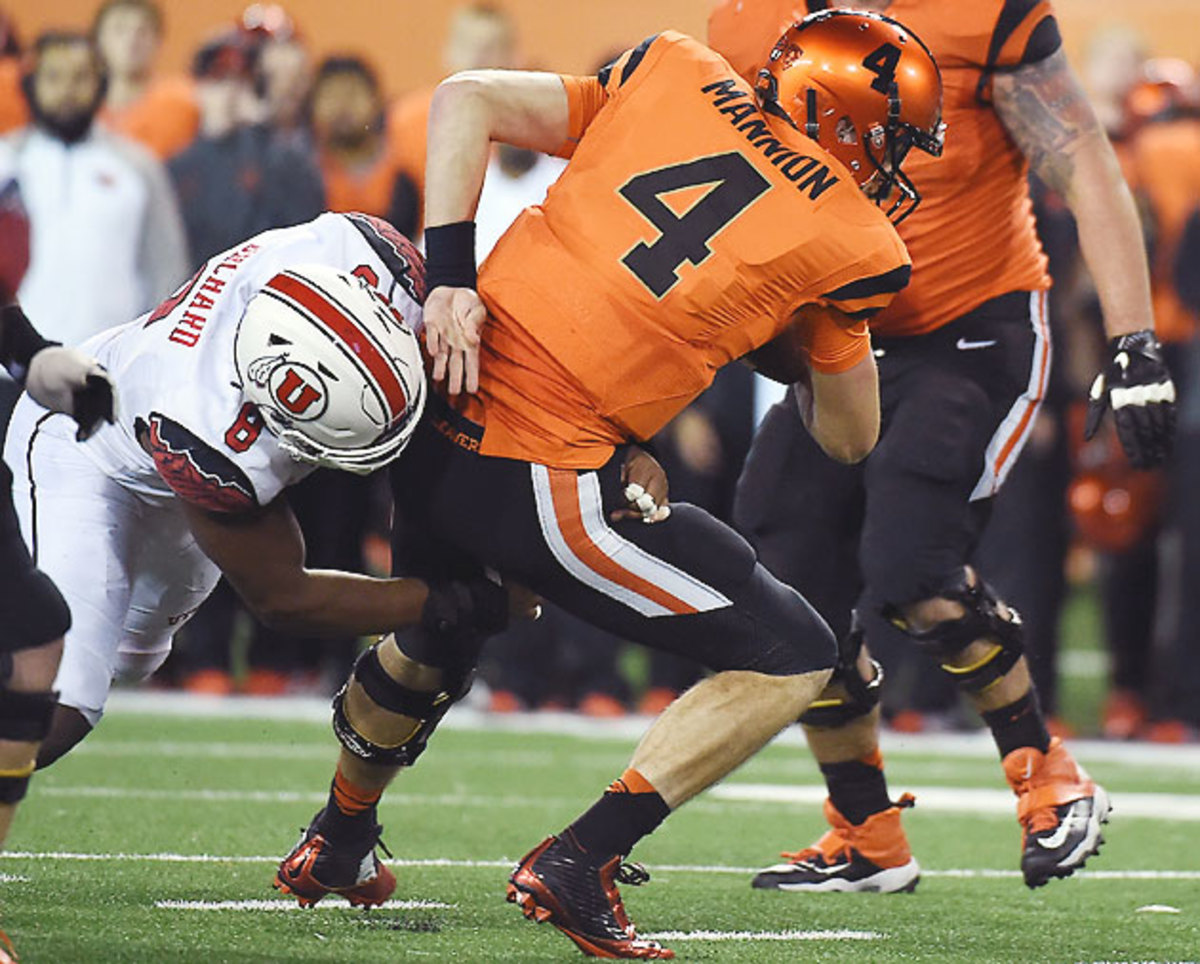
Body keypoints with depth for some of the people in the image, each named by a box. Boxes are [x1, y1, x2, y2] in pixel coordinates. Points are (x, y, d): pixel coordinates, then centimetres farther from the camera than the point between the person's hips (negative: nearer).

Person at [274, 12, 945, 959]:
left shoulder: (676, 73, 10)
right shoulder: (845, 241, -1)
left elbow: (466, 100, 5)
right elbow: (850, 436, 10)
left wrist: (450, 278, 0)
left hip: (439, 410, 7)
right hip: (545, 482, -7)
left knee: (432, 643, 35)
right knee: (792, 658, 6)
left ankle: (336, 841, 56)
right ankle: (578, 864, -2)